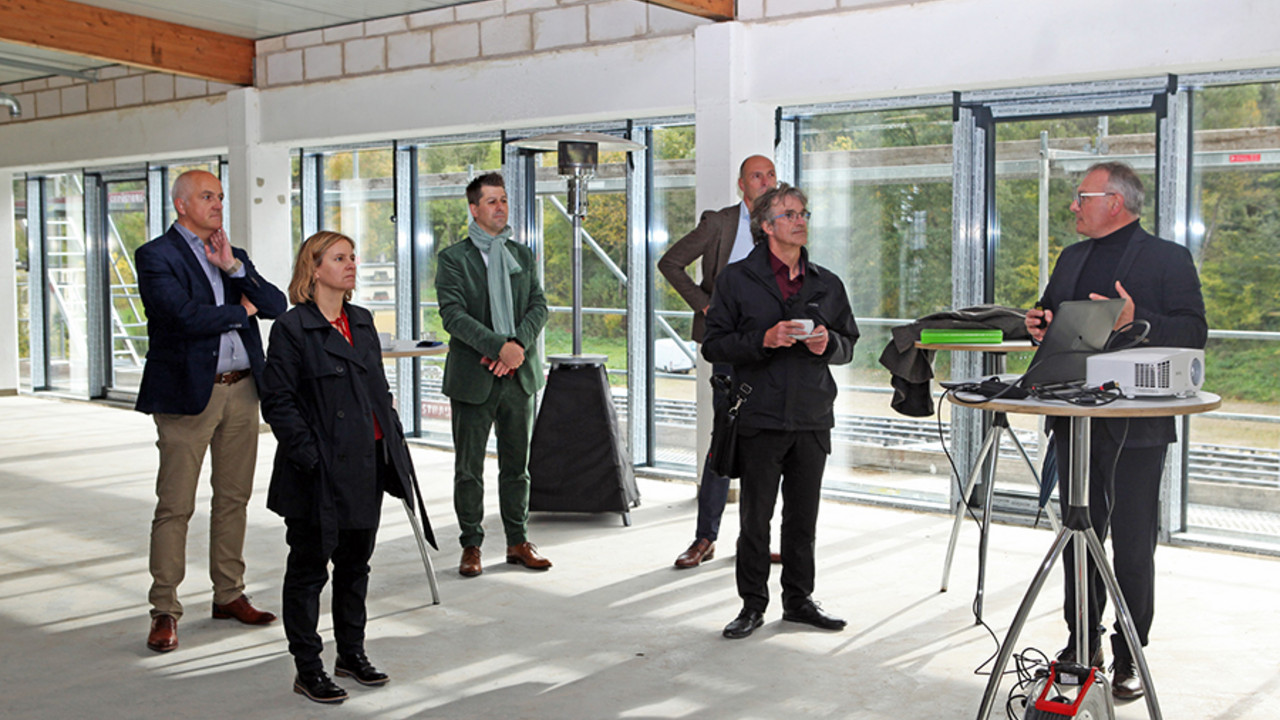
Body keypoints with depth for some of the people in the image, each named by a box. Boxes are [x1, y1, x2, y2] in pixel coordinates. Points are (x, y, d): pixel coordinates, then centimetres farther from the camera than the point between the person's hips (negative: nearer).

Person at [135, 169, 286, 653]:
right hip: (189, 393, -6)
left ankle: (229, 595, 23)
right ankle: (164, 612, 6)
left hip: (241, 391, 6)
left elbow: (276, 305, 4)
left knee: (234, 499, 12)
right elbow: (185, 316, -18)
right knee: (175, 506, -2)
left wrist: (234, 268, -9)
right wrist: (241, 311, -4)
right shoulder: (157, 256, -4)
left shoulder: (233, 254, 16)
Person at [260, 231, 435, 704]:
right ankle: (307, 669, 15)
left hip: (366, 466, 7)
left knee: (356, 563, 17)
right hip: (320, 474, -7)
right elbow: (278, 402, -11)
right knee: (309, 568, 4)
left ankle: (352, 654, 31)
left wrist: (394, 444, 11)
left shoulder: (362, 323, 13)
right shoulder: (292, 328, -8)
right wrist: (308, 455, -18)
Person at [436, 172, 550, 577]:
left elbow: (539, 306, 5)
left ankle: (518, 542, 21)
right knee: (469, 469, 4)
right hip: (473, 377, -4)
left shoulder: (522, 255, 13)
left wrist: (518, 345, -12)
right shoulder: (453, 258, -2)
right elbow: (453, 315, -13)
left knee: (517, 465, 10)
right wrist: (499, 346, -21)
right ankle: (471, 546, 16)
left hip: (519, 375, 4)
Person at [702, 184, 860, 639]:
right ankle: (753, 605, 15)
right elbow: (713, 345, -3)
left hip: (813, 418, 4)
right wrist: (764, 340, -16)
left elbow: (848, 344, 18)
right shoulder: (736, 279, 1)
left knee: (803, 516, 10)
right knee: (755, 516, 2)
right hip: (760, 418, -3)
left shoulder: (827, 284, 13)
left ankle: (799, 598, 24)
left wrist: (828, 343, -4)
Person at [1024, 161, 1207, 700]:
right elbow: (1051, 320, 25)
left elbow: (1194, 332, -11)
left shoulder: (1168, 258, -3)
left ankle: (1130, 659, 10)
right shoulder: (1071, 258, 17)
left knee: (1133, 545, -1)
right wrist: (1038, 326, 3)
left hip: (1136, 427, -6)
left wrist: (1136, 321, -26)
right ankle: (1083, 644, 25)